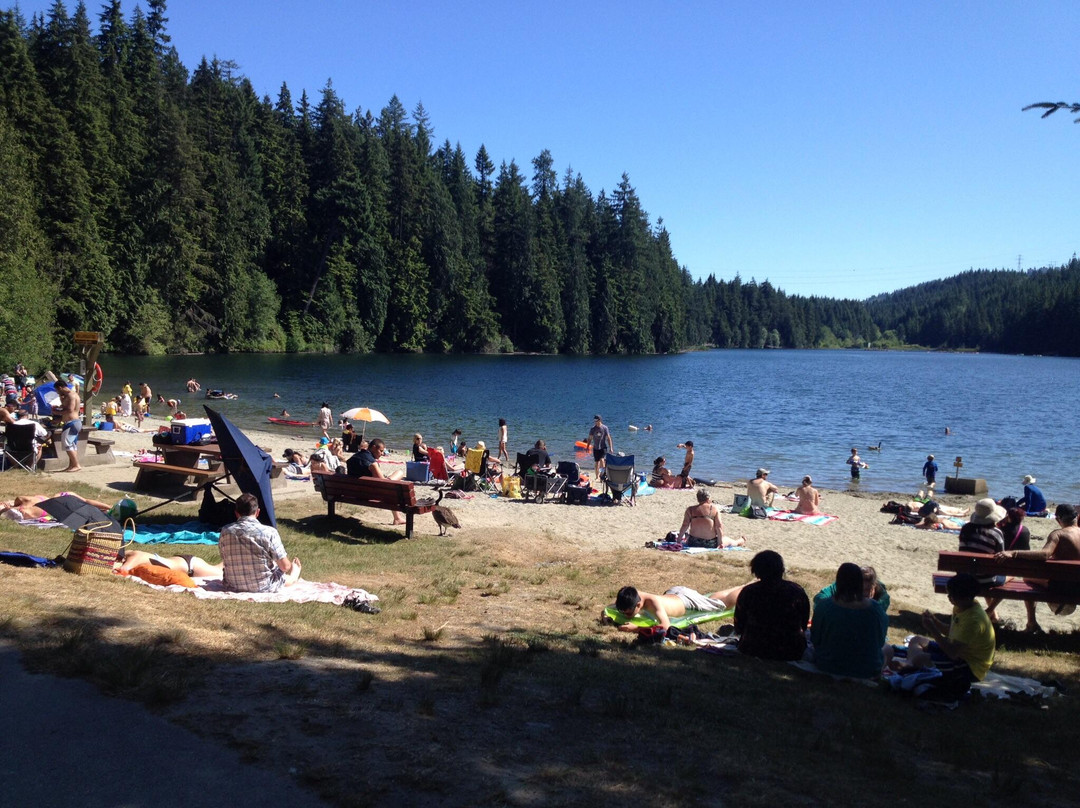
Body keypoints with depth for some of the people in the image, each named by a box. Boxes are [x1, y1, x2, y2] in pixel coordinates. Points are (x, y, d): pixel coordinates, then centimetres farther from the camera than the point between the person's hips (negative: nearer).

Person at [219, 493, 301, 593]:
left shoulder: (225, 531, -8)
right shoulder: (269, 532, -18)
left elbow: (225, 561, 6)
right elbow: (285, 566, -14)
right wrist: (292, 565, 11)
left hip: (233, 587, 4)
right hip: (264, 587, -4)